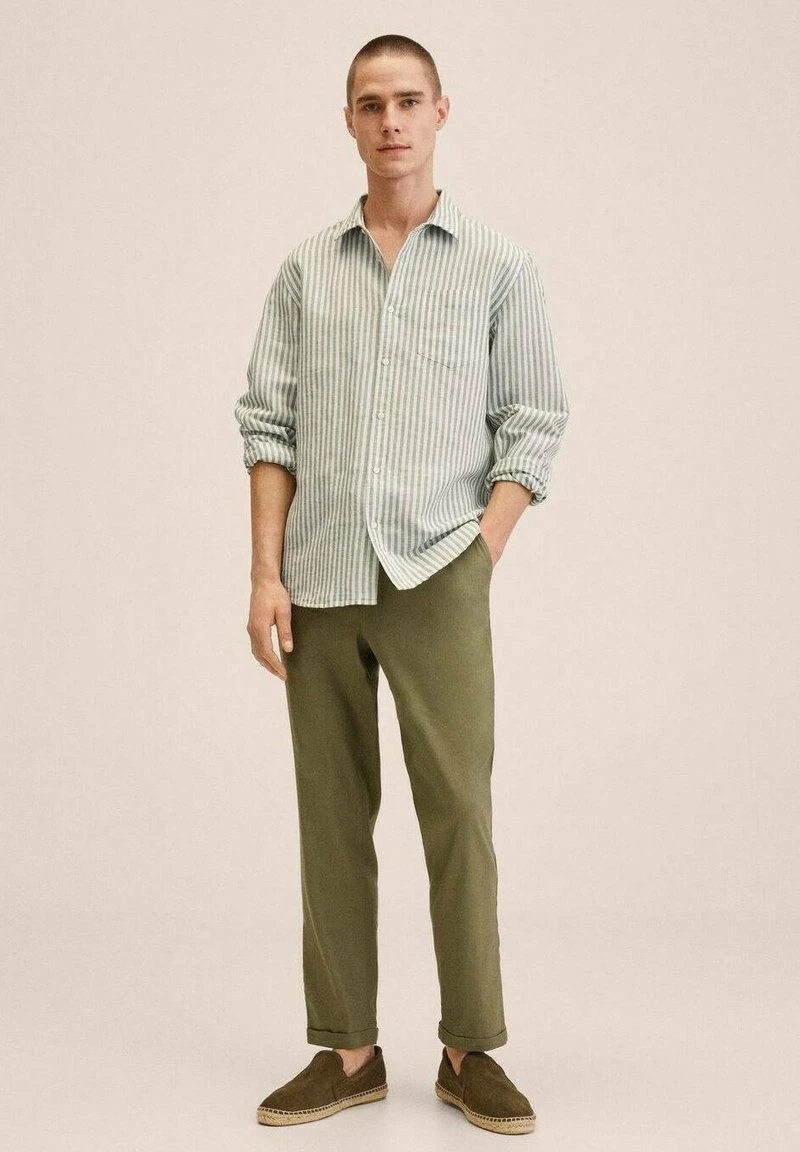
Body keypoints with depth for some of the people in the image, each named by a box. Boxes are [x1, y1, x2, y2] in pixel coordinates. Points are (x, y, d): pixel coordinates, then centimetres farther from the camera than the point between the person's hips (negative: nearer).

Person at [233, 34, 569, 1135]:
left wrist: (480, 559, -6)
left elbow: (532, 428, 4)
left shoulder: (499, 263, 6)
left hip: (437, 579, -2)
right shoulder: (307, 266, 12)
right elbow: (269, 423, 8)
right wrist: (267, 574, -1)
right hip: (320, 581, 2)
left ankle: (472, 1050, 8)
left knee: (458, 811, -4)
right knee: (333, 818, 5)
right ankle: (346, 1051, 14)